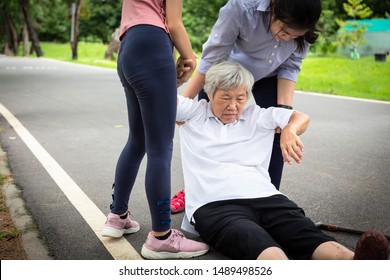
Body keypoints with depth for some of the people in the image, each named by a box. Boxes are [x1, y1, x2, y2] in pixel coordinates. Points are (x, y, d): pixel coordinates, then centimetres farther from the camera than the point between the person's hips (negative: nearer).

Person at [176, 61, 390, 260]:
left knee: (309, 236, -29)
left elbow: (301, 117, 23)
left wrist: (289, 130, 2)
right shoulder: (194, 112, 17)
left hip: (265, 197, 4)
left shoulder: (256, 116, 24)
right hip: (214, 205, -4)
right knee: (258, 242, -38)